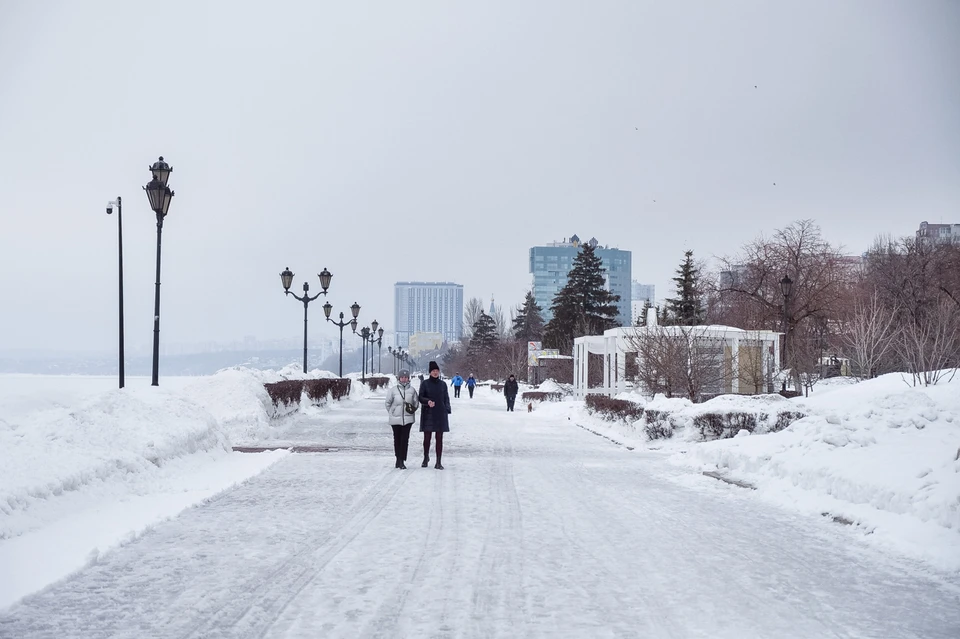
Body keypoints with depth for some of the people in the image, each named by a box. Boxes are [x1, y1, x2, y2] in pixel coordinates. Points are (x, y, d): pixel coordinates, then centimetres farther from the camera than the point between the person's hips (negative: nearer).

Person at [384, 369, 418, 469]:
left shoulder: (412, 390, -1)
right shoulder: (393, 390, -4)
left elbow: (416, 403, 9)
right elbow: (388, 403, 6)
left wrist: (412, 408, -4)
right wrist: (391, 412, 4)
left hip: (408, 418, 0)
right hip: (395, 419, 0)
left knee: (405, 439, -5)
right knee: (397, 439, 10)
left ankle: (401, 461, -4)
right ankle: (398, 459, 24)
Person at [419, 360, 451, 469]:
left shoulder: (443, 384, 8)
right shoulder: (425, 383, 1)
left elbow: (446, 399, 11)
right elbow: (420, 398, 0)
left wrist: (447, 410, -2)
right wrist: (428, 401, -20)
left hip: (440, 414, 2)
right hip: (428, 414, -2)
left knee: (439, 439, 0)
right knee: (427, 437, 2)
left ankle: (438, 462, 3)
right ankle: (426, 458, 25)